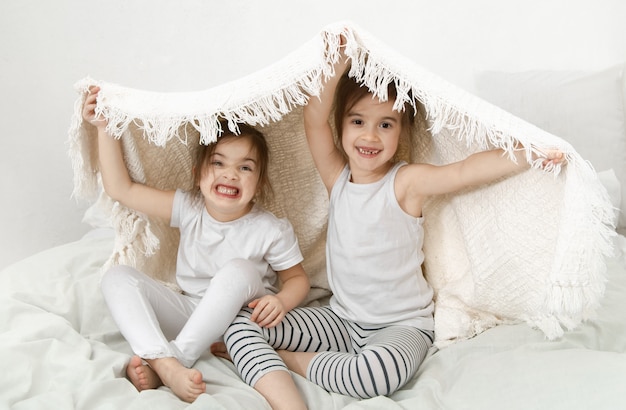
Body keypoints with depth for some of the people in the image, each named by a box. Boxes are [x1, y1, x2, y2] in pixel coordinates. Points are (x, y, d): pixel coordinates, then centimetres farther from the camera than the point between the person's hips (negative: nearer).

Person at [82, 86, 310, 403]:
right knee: (117, 276, -14)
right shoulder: (188, 209, -6)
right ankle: (166, 364, -38)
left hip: (239, 318, -4)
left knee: (239, 269, -34)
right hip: (188, 313, 4)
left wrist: (281, 301, -26)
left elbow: (298, 278, -2)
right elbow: (121, 189, -5)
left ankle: (164, 359, -32)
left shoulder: (271, 231, -13)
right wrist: (105, 128, -9)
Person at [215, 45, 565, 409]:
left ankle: (288, 359, -13)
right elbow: (315, 120, -13)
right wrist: (340, 65, -23)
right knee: (241, 323, -8)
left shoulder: (406, 181, -11)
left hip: (402, 325, -4)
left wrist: (530, 155, -39)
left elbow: (466, 172, -26)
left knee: (380, 372, -38)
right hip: (341, 318, 4)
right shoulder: (336, 176, 0)